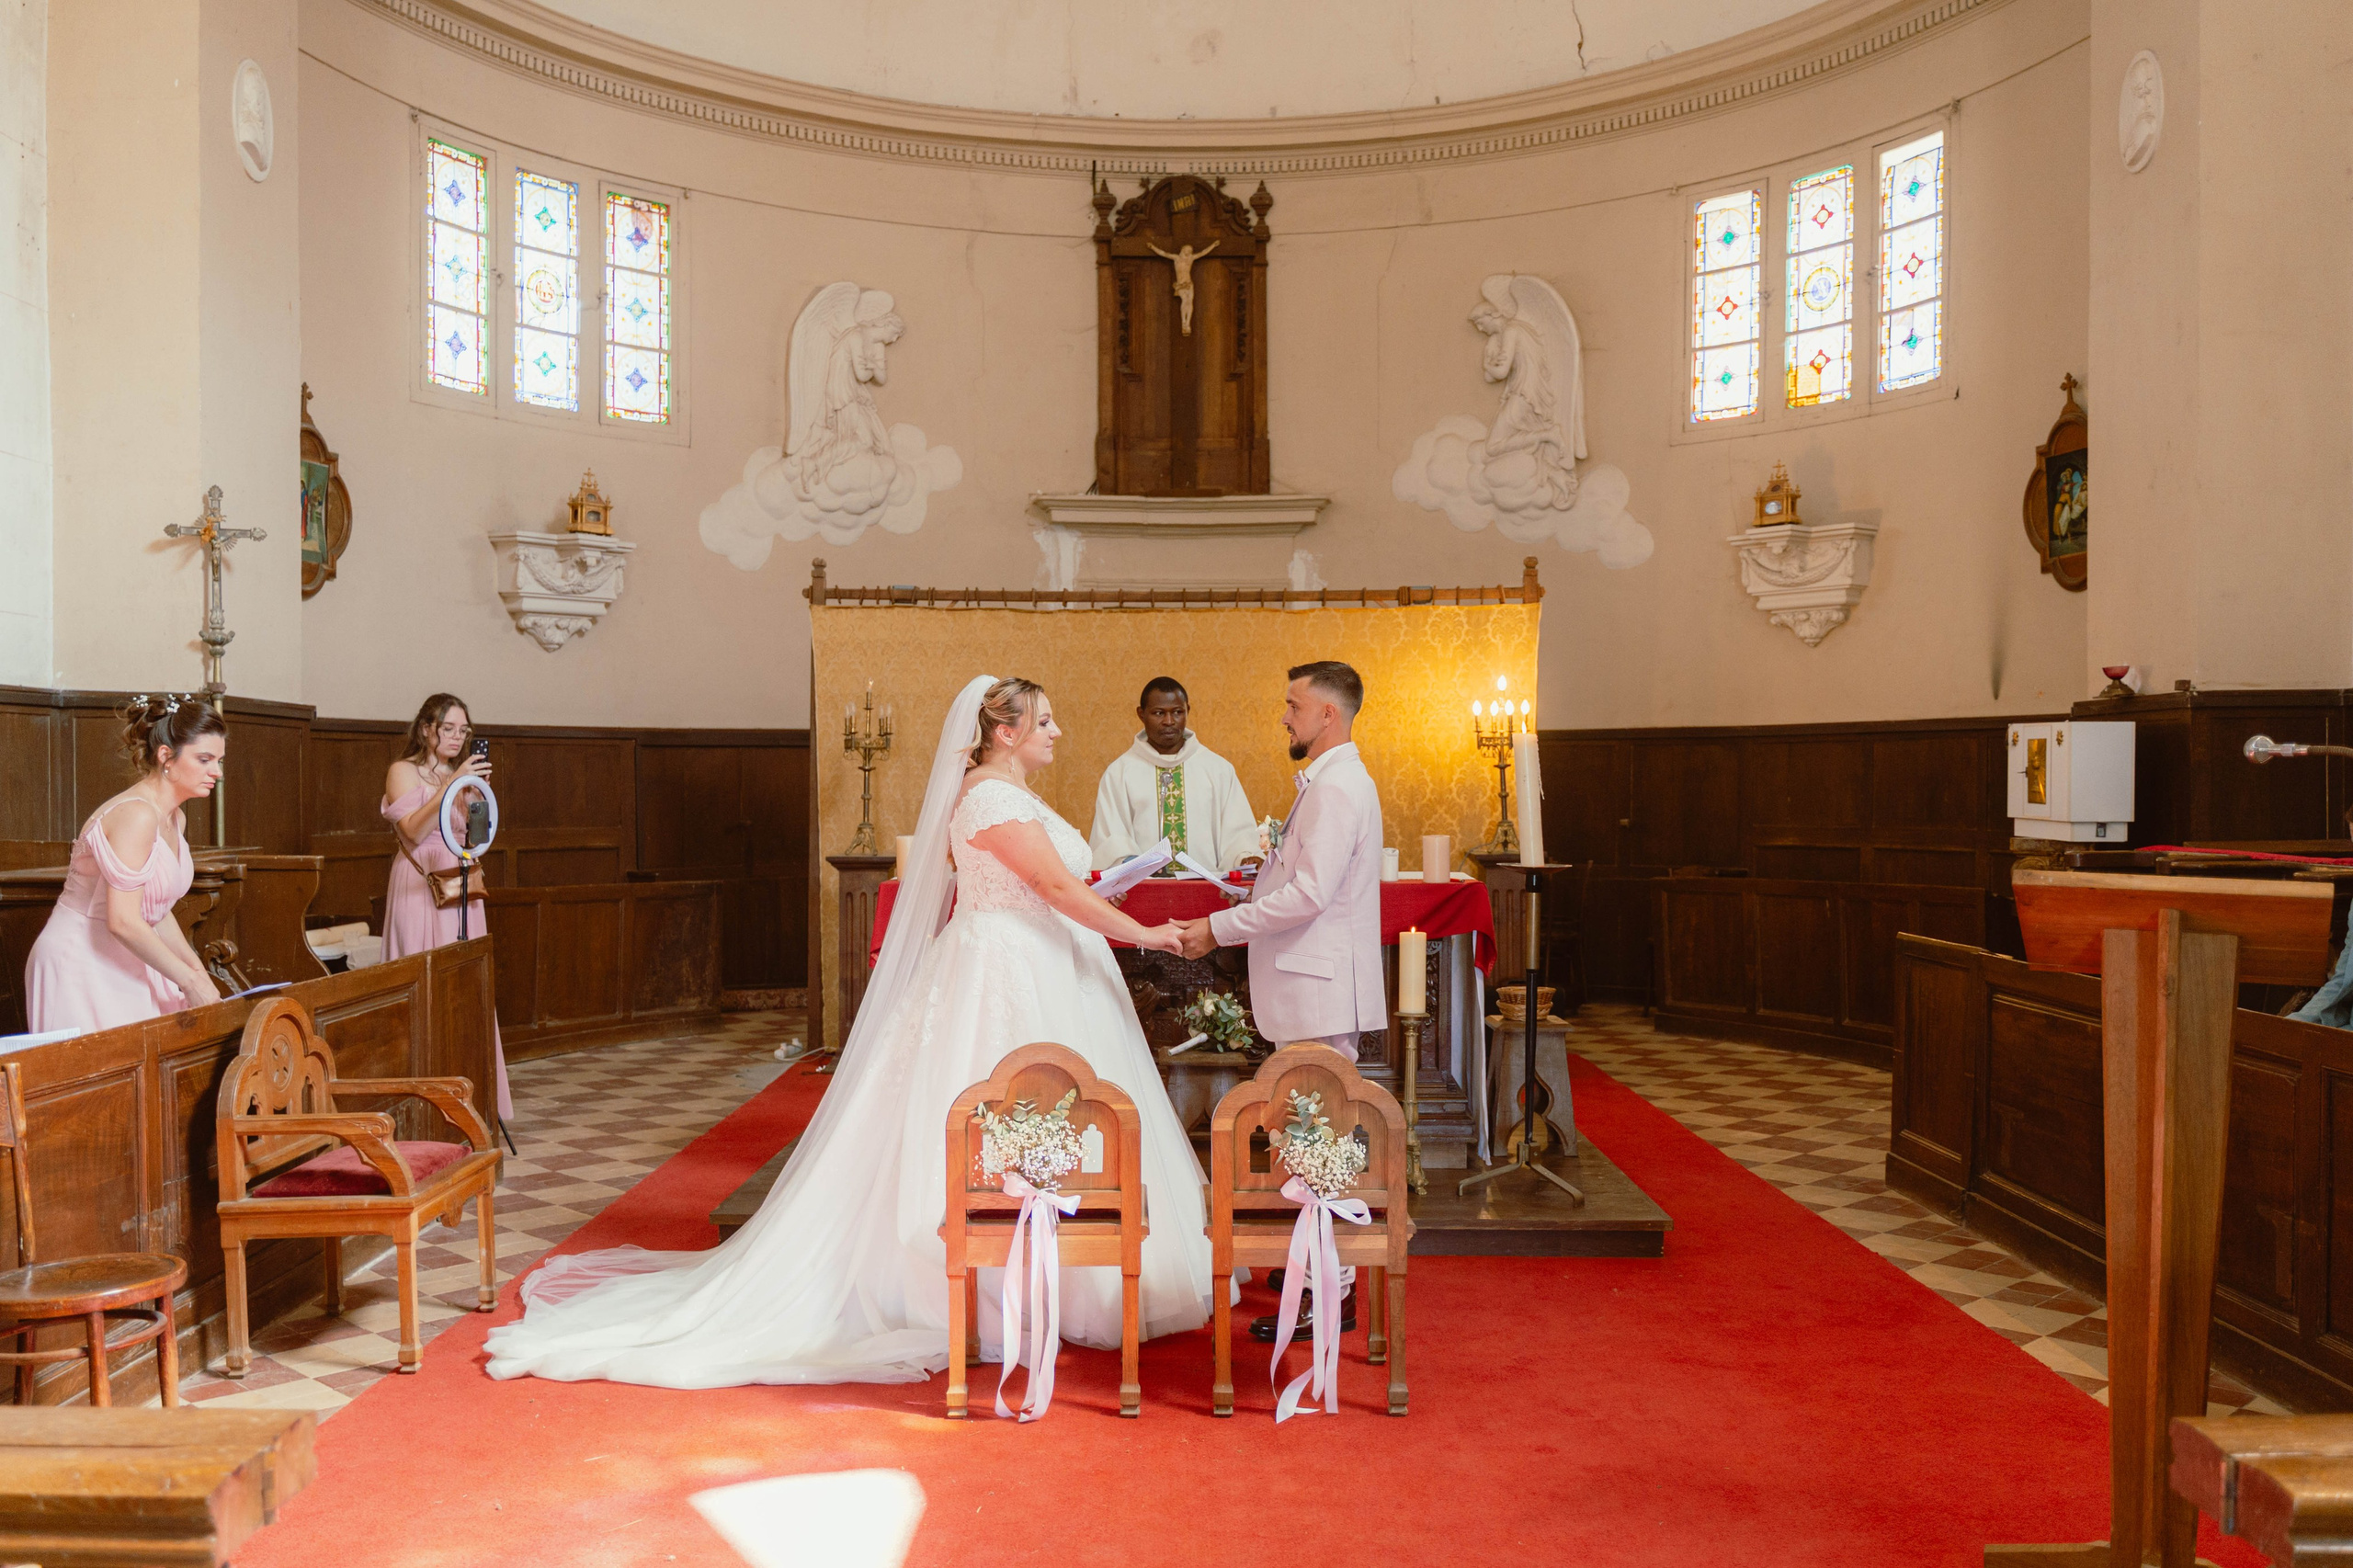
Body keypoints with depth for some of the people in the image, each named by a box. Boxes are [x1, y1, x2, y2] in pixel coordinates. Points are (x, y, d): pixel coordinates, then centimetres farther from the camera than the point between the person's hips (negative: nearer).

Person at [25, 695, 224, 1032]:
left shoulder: (174, 820, 9)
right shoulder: (136, 815, -20)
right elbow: (123, 921, -25)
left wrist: (198, 971, 6)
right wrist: (190, 981, -20)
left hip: (123, 966, 9)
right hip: (80, 968, -9)